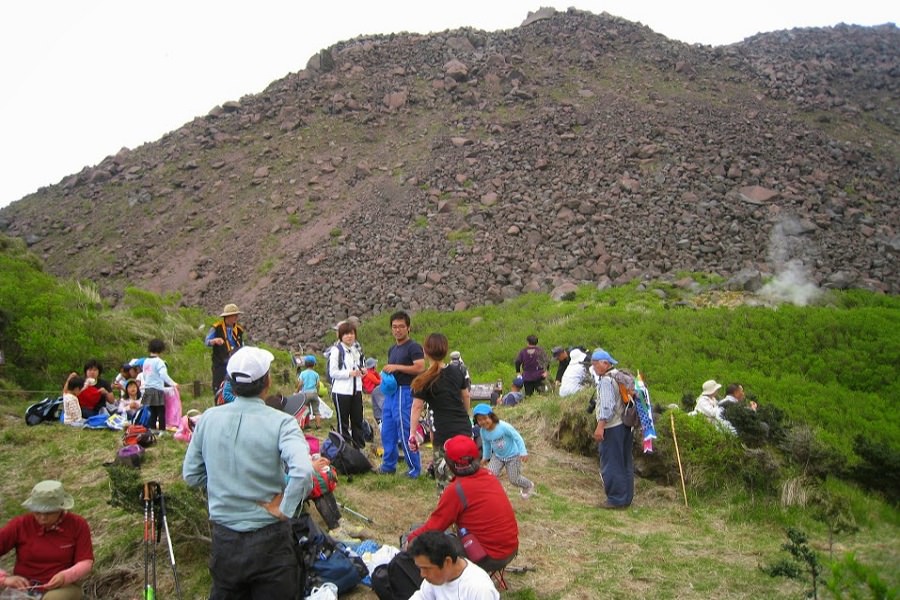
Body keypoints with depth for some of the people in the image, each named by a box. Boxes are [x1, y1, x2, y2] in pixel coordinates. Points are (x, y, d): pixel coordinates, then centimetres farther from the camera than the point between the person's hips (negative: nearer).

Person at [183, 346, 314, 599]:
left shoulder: (208, 419, -6)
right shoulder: (280, 423, -19)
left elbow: (191, 475, 4)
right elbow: (303, 472, -33)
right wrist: (283, 509, -18)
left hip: (223, 539, 4)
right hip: (268, 541, -3)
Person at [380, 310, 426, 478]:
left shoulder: (413, 347, -8)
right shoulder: (391, 349, 18)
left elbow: (420, 368, -21)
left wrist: (397, 367, -19)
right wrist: (386, 373, 7)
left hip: (405, 392, -9)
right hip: (391, 392, 9)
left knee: (405, 433, -6)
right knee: (387, 432, 13)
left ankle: (414, 469, 4)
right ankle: (388, 465, 25)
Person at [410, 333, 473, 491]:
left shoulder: (425, 381, -8)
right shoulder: (457, 371, 6)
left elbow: (417, 407, -11)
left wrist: (413, 433, -7)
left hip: (443, 432, -5)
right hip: (464, 428, 5)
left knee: (444, 474, 2)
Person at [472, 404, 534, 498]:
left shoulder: (504, 426, -32)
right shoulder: (483, 431, -15)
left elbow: (517, 437, -21)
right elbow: (486, 444, 7)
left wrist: (523, 452, -23)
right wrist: (485, 457, 17)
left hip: (513, 456, -4)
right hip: (497, 456, 4)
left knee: (514, 480, 6)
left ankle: (529, 485, 37)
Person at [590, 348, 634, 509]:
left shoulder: (606, 380, -15)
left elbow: (607, 405, -23)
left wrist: (600, 426, -25)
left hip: (612, 427, -10)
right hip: (625, 425, 10)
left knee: (611, 464, -1)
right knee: (625, 464, 14)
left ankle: (616, 499, 3)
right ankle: (626, 498, 21)